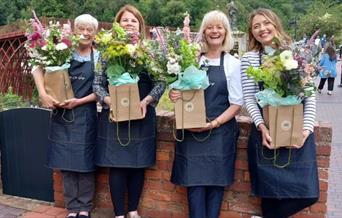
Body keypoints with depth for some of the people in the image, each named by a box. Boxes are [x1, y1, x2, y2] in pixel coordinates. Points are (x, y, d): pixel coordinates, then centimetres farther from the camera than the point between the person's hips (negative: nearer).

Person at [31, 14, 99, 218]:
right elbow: (38, 69, 0)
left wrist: (79, 101, -14)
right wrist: (43, 94, -14)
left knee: (84, 162, 4)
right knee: (66, 162, 7)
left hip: (85, 116, -1)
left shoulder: (99, 57, 1)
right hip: (63, 115, 1)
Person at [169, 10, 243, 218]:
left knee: (216, 182, 6)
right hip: (191, 132, 2)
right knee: (194, 182, 1)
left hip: (220, 133, -1)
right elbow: (181, 91, 15)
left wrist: (213, 124, -14)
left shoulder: (233, 63, 0)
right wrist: (174, 95, -9)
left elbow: (237, 103, -2)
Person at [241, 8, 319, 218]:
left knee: (307, 192, 1)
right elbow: (249, 98, -1)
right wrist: (262, 126, -14)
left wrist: (307, 128, -8)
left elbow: (310, 94, 2)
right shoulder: (249, 58, 2)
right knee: (271, 190, 2)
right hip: (267, 131, -1)